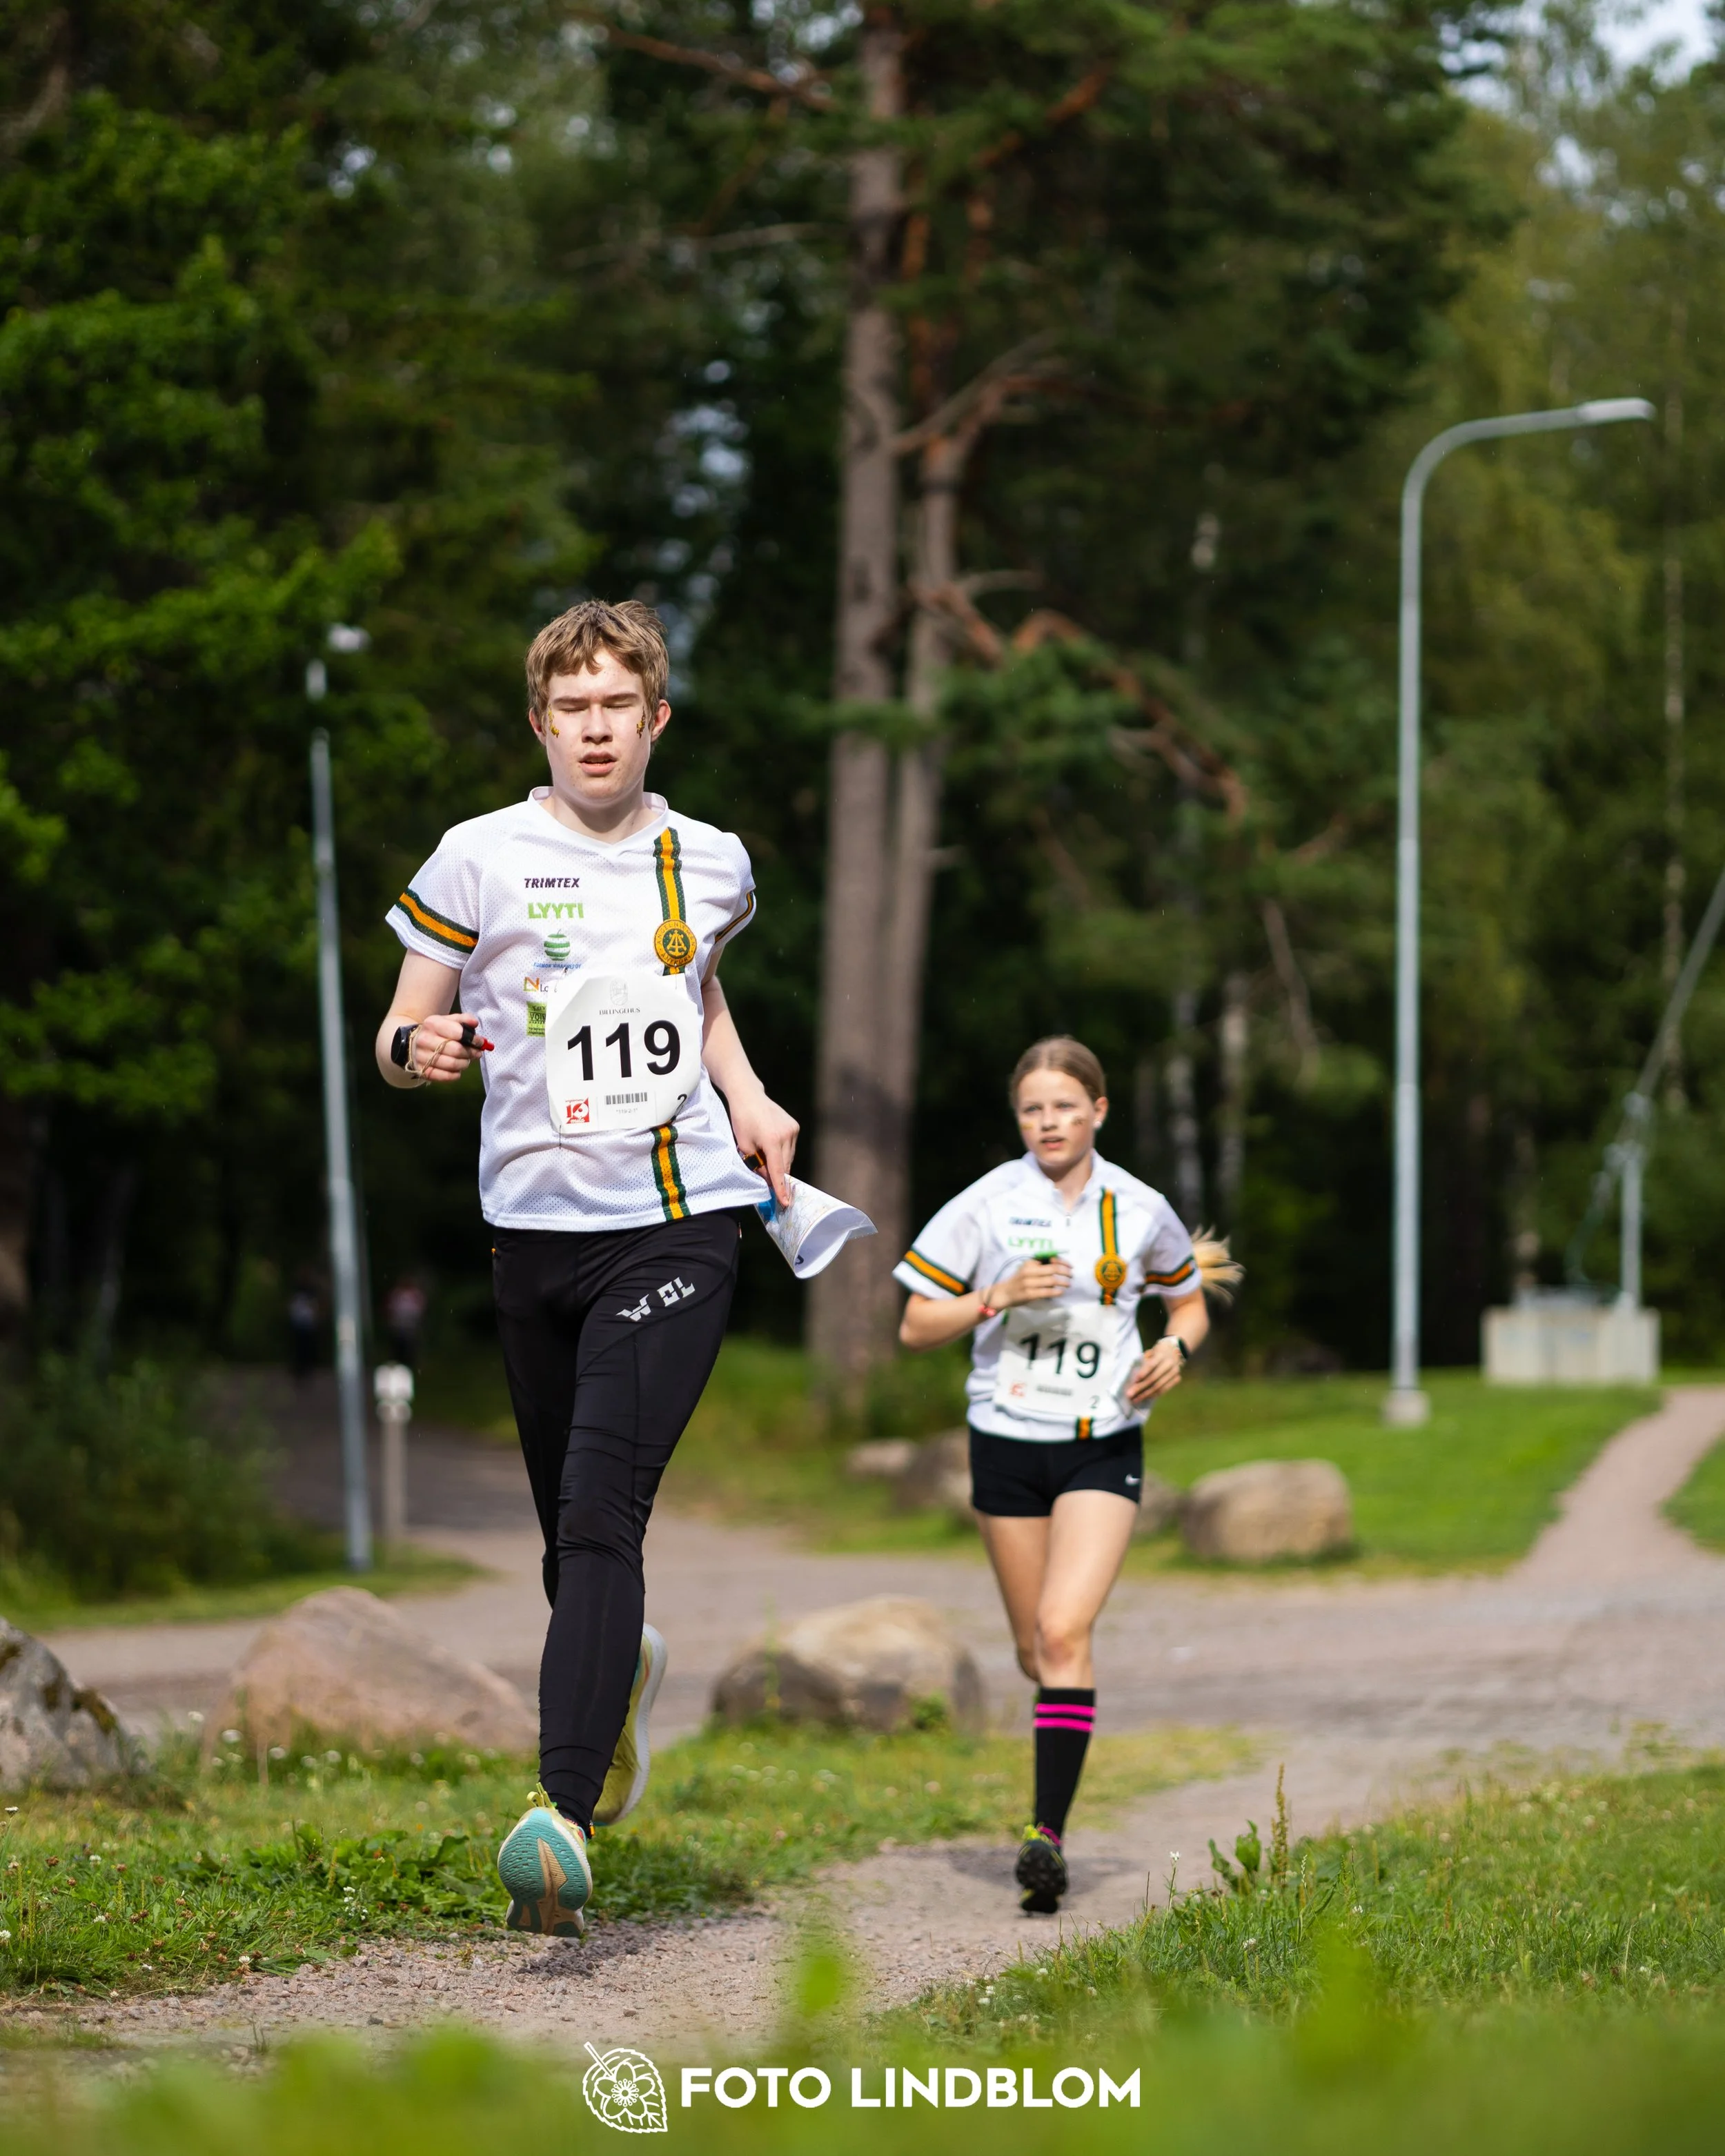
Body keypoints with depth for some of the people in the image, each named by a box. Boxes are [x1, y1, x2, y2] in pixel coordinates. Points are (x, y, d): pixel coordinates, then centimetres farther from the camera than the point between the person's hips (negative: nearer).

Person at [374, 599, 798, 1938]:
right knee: (568, 1522, 10)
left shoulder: (710, 863, 9)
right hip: (536, 1223, 1)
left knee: (603, 1509, -17)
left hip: (680, 1223, -1)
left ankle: (566, 1816, -25)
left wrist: (747, 1100, 13)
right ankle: (625, 1668, 45)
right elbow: (401, 1039, 5)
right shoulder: (480, 859, 2)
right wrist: (419, 1047, -18)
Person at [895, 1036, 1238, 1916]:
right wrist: (1001, 1296, -15)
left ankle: (1047, 1833, -20)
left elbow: (1189, 1302, 18)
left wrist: (1176, 1348, -5)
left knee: (1066, 1630, -18)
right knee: (1036, 1649, 8)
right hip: (1007, 1442, 1)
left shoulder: (1139, 1210, 2)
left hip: (1103, 1447, -1)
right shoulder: (986, 1206, -2)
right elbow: (915, 1325, 0)